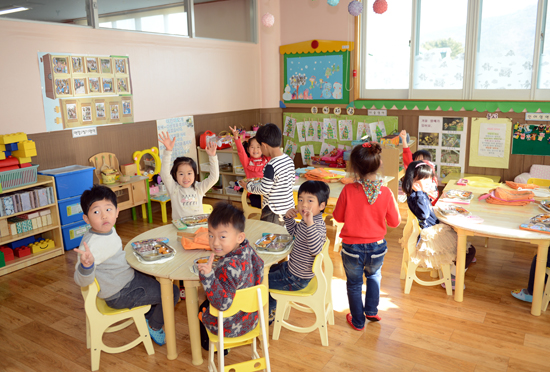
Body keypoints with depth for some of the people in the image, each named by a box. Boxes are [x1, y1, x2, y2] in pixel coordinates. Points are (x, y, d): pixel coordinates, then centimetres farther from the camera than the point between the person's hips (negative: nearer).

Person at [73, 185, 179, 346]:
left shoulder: (109, 229, -4)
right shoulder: (91, 244, -32)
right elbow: (81, 281, -38)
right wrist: (86, 265, -56)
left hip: (128, 276, 9)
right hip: (119, 294, -9)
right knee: (172, 293, -6)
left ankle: (149, 313, 43)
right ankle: (154, 326, 19)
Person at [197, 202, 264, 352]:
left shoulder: (229, 267, -39)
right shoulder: (247, 249, -14)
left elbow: (223, 303, -42)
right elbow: (259, 266, 7)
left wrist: (208, 276, -51)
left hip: (231, 326, -7)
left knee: (201, 309, 26)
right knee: (206, 303, 36)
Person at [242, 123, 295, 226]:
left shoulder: (271, 166, -24)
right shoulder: (289, 160, 0)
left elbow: (264, 190, -18)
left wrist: (248, 186, -2)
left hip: (274, 212, -8)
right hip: (289, 207, 8)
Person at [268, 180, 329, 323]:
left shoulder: (318, 226, -31)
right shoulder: (306, 221, -2)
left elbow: (316, 250, -47)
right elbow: (293, 231, 17)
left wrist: (310, 224, -53)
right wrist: (289, 218, -2)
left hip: (296, 279, -9)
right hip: (291, 267, 9)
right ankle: (271, 308, 46)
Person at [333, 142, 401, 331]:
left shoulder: (348, 190, -20)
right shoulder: (386, 192, -16)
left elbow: (338, 217, -5)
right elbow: (395, 222, -4)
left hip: (352, 249, -2)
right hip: (377, 248, 2)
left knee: (354, 284, 21)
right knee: (374, 275, 33)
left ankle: (358, 321, 37)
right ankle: (371, 311, 42)